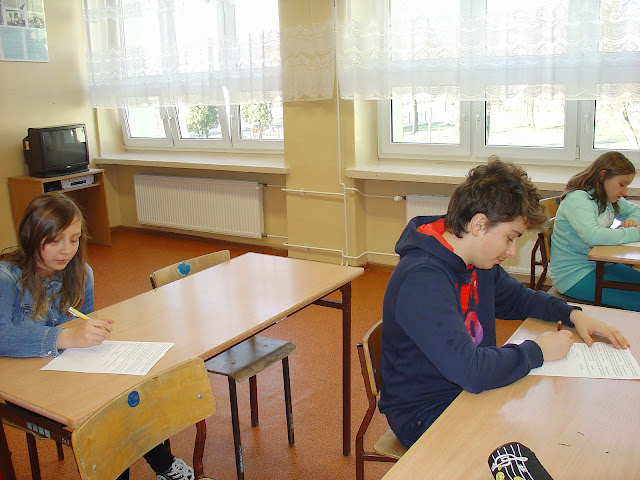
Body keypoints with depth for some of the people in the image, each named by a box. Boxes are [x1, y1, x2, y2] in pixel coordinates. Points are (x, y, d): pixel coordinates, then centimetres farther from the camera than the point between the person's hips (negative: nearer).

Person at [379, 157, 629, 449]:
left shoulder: (479, 262, 2)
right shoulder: (422, 281, -30)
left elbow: (516, 297, 22)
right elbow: (471, 371, -36)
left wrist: (571, 314, 5)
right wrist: (536, 351, -20)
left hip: (470, 392, 9)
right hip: (424, 416, -8)